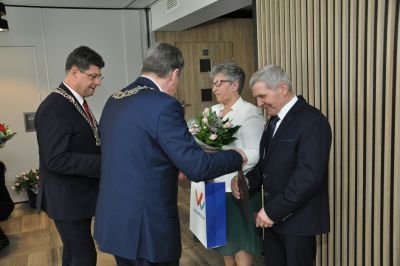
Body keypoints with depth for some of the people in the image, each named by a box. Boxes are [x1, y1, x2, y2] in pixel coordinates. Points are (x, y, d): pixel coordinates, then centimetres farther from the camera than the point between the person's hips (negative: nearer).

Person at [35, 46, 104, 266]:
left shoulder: (76, 102, 8)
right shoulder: (54, 107, -22)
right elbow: (55, 159, -27)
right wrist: (103, 162, -27)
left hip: (77, 195, 9)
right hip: (67, 198, -9)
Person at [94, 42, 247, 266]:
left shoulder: (114, 101, 6)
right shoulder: (163, 105, -19)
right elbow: (196, 167, -19)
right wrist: (236, 157, -2)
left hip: (114, 220, 8)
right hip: (147, 227, -8)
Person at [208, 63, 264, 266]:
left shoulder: (250, 113, -12)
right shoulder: (213, 111, 10)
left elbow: (255, 155, -18)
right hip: (217, 187, 7)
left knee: (241, 244, 5)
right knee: (225, 241, 19)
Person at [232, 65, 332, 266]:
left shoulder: (312, 121, -18)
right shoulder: (275, 119, 10)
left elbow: (308, 177, -23)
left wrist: (273, 210, -19)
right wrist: (247, 181, -4)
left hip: (297, 219, -7)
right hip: (273, 216, 7)